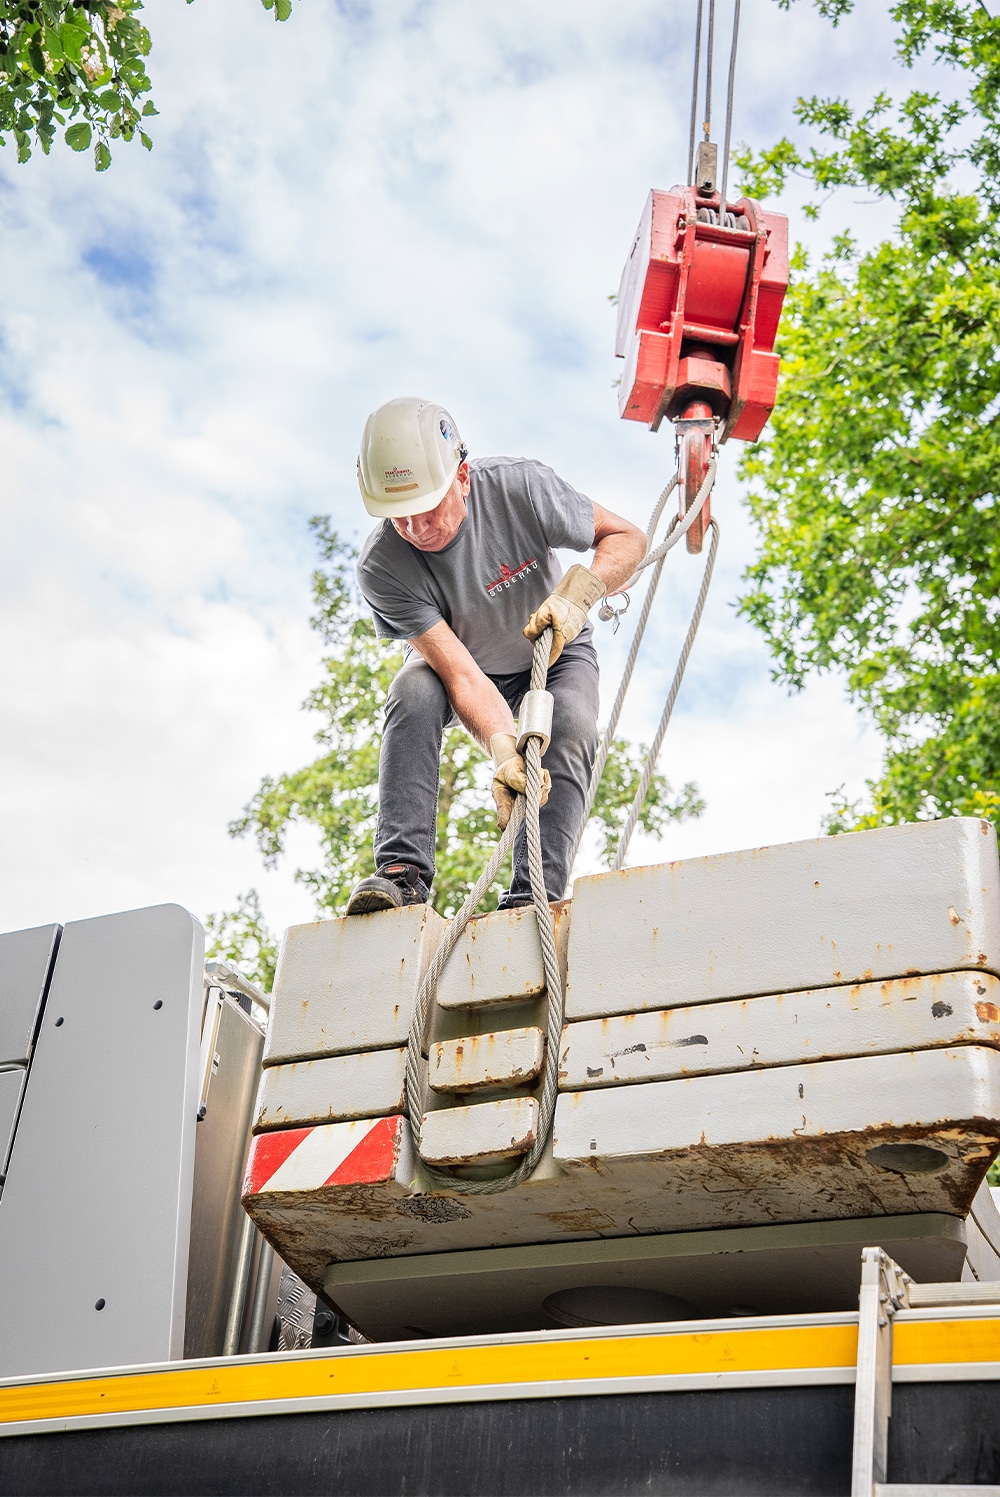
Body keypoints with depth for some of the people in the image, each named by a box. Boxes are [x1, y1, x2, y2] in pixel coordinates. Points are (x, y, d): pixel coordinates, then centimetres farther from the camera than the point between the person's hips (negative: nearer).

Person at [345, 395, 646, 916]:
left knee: (571, 732, -30)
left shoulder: (519, 487, -31)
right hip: (467, 661, 0)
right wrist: (504, 752, -50)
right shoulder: (381, 567, -31)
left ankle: (532, 898, -33)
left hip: (554, 652, 0)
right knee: (414, 691, -31)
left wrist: (575, 594, -38)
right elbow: (460, 674, -36)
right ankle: (402, 869, -32)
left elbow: (627, 537, -19)